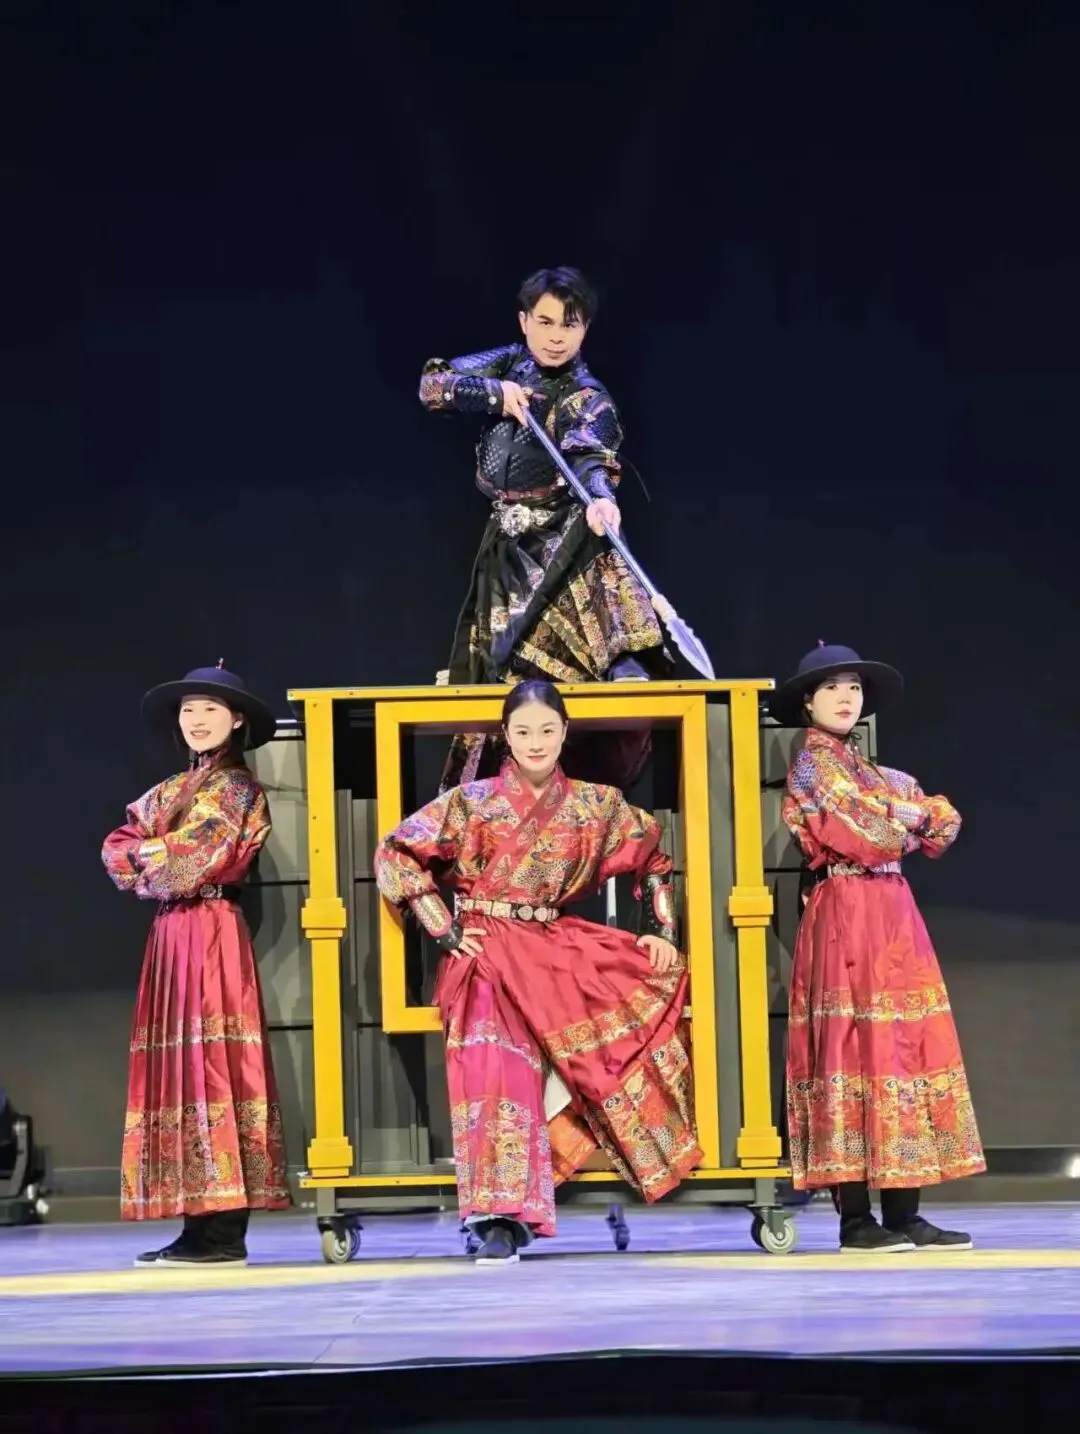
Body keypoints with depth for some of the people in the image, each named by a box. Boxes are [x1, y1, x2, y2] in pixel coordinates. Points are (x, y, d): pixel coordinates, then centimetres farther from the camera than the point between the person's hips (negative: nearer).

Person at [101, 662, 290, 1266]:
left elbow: (188, 865, -16)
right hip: (172, 933, 9)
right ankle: (203, 1227, 8)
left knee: (210, 1065, -11)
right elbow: (117, 849, 12)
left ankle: (225, 1233, -12)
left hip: (210, 933, -9)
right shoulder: (174, 790, 19)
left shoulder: (236, 788, -6)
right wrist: (145, 859, -6)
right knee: (179, 1068, 6)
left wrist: (150, 854, 1)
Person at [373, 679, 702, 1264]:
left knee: (659, 977, -9)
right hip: (489, 956, -4)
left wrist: (663, 931, 10)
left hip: (561, 952, 4)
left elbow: (652, 858, 20)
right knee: (501, 1070, -24)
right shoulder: (473, 802, -1)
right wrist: (445, 929, -6)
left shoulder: (596, 805, 7)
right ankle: (501, 1219, -25)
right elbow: (395, 854, -2)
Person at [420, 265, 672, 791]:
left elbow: (591, 459, -29)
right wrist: (495, 392, -17)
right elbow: (432, 385, -1)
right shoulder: (509, 363, 5)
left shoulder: (587, 398, -12)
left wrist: (602, 498, -51)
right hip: (509, 538, 5)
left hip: (564, 536, -5)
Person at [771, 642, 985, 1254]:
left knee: (904, 1045, 4)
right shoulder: (813, 765, -3)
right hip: (849, 918, -8)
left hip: (893, 916, 8)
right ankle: (856, 1219, -10)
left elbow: (945, 829, 13)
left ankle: (903, 1213, 6)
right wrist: (908, 815, 4)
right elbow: (868, 838, -14)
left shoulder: (872, 772, 21)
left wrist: (898, 814, -5)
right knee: (858, 1047, -10)